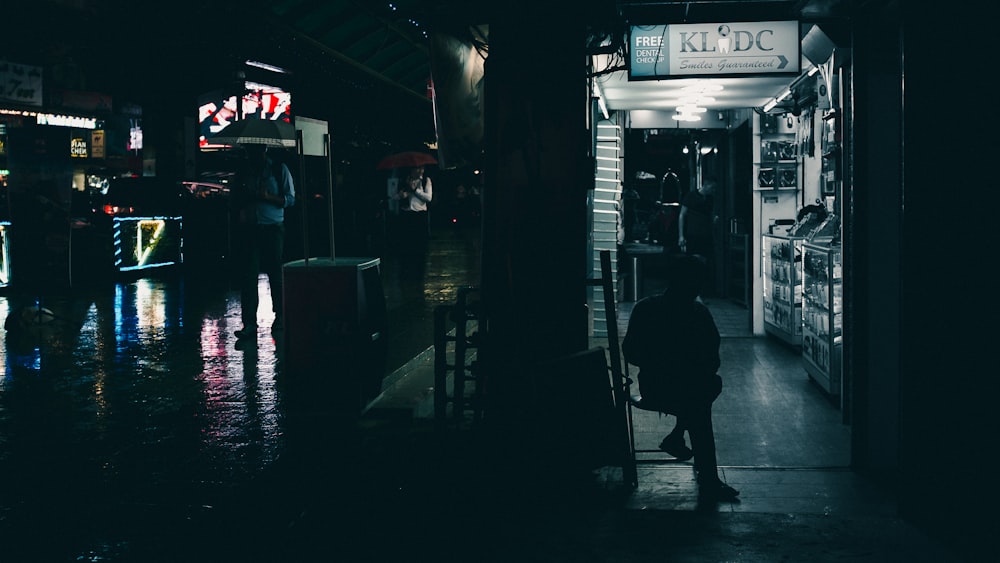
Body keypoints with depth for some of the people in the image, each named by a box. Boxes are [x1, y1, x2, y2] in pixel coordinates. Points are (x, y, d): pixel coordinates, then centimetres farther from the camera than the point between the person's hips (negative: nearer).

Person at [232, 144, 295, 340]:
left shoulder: (279, 170, 5)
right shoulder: (243, 172, 15)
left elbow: (290, 199, 1)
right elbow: (235, 199, 21)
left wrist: (268, 197, -15)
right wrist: (241, 209, -3)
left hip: (272, 228, -2)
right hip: (248, 228, 2)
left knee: (276, 273, 3)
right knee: (248, 274, -6)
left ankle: (280, 317, 18)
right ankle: (249, 322, -8)